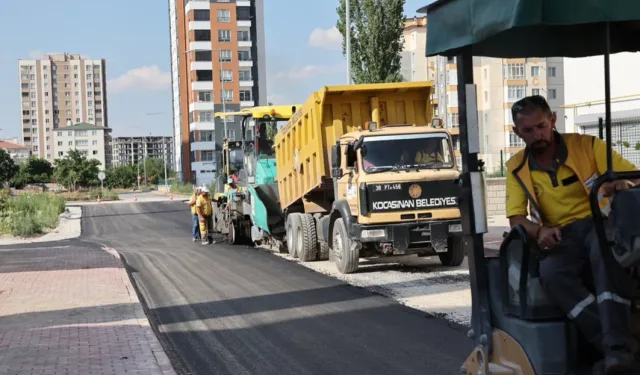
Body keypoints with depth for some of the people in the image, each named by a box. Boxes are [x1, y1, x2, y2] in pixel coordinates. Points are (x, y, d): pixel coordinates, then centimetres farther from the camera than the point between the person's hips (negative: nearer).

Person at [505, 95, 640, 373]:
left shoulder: (586, 145, 3)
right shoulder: (516, 167, 10)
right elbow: (516, 217, 6)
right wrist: (539, 230, -18)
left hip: (600, 223, -2)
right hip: (561, 237, 2)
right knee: (551, 274, -34)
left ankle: (617, 349, -47)